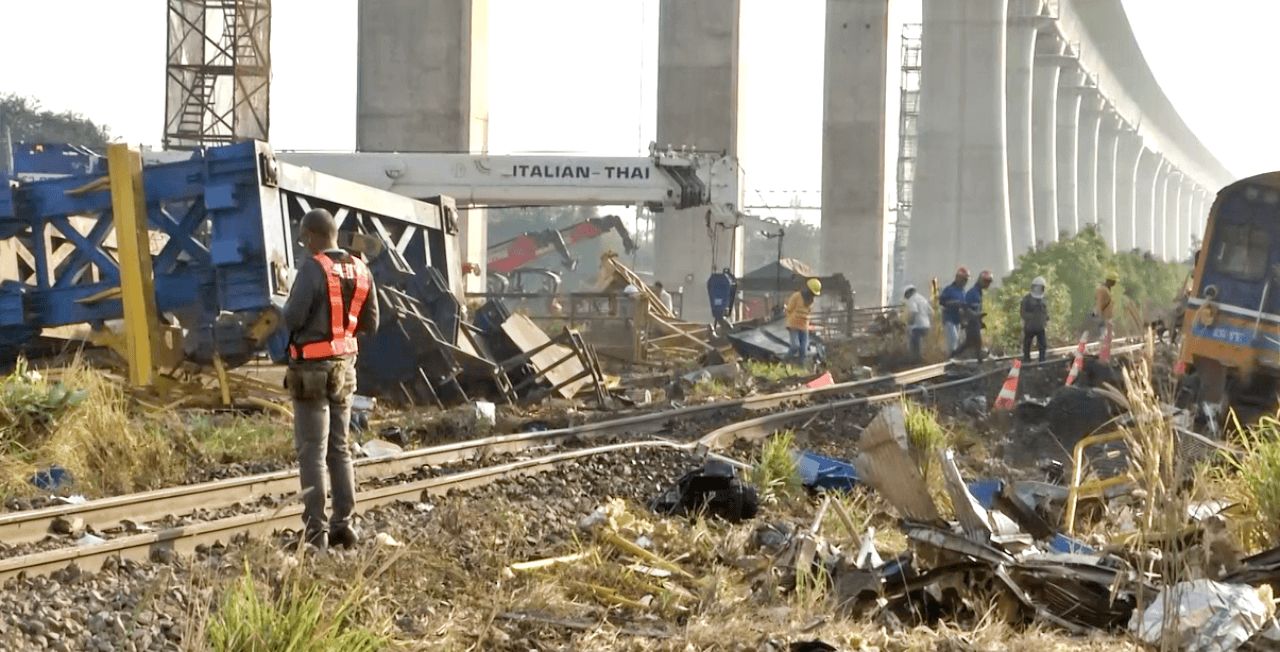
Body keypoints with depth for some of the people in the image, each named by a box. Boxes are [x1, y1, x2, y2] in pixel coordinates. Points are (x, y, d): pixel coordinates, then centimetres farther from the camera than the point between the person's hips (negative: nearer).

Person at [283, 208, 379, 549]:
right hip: (345, 366, 7)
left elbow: (292, 318, -19)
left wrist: (290, 312, 3)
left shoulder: (313, 269, -16)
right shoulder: (361, 271, 5)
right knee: (339, 448, 15)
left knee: (312, 451, -3)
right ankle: (343, 524, 13)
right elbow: (370, 324, 9)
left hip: (313, 369, -7)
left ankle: (315, 531, -5)